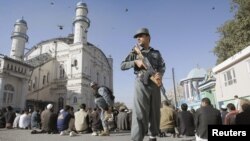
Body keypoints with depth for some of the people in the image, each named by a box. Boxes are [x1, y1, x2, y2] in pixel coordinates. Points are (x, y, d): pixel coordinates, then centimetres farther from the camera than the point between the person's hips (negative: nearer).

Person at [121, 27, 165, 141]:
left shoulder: (156, 53, 17)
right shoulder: (135, 53, 11)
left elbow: (162, 66, 6)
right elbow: (122, 66, 5)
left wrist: (160, 73, -17)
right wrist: (135, 62, -11)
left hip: (155, 84, 3)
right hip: (141, 84, -3)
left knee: (155, 112, 11)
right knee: (139, 113, -12)